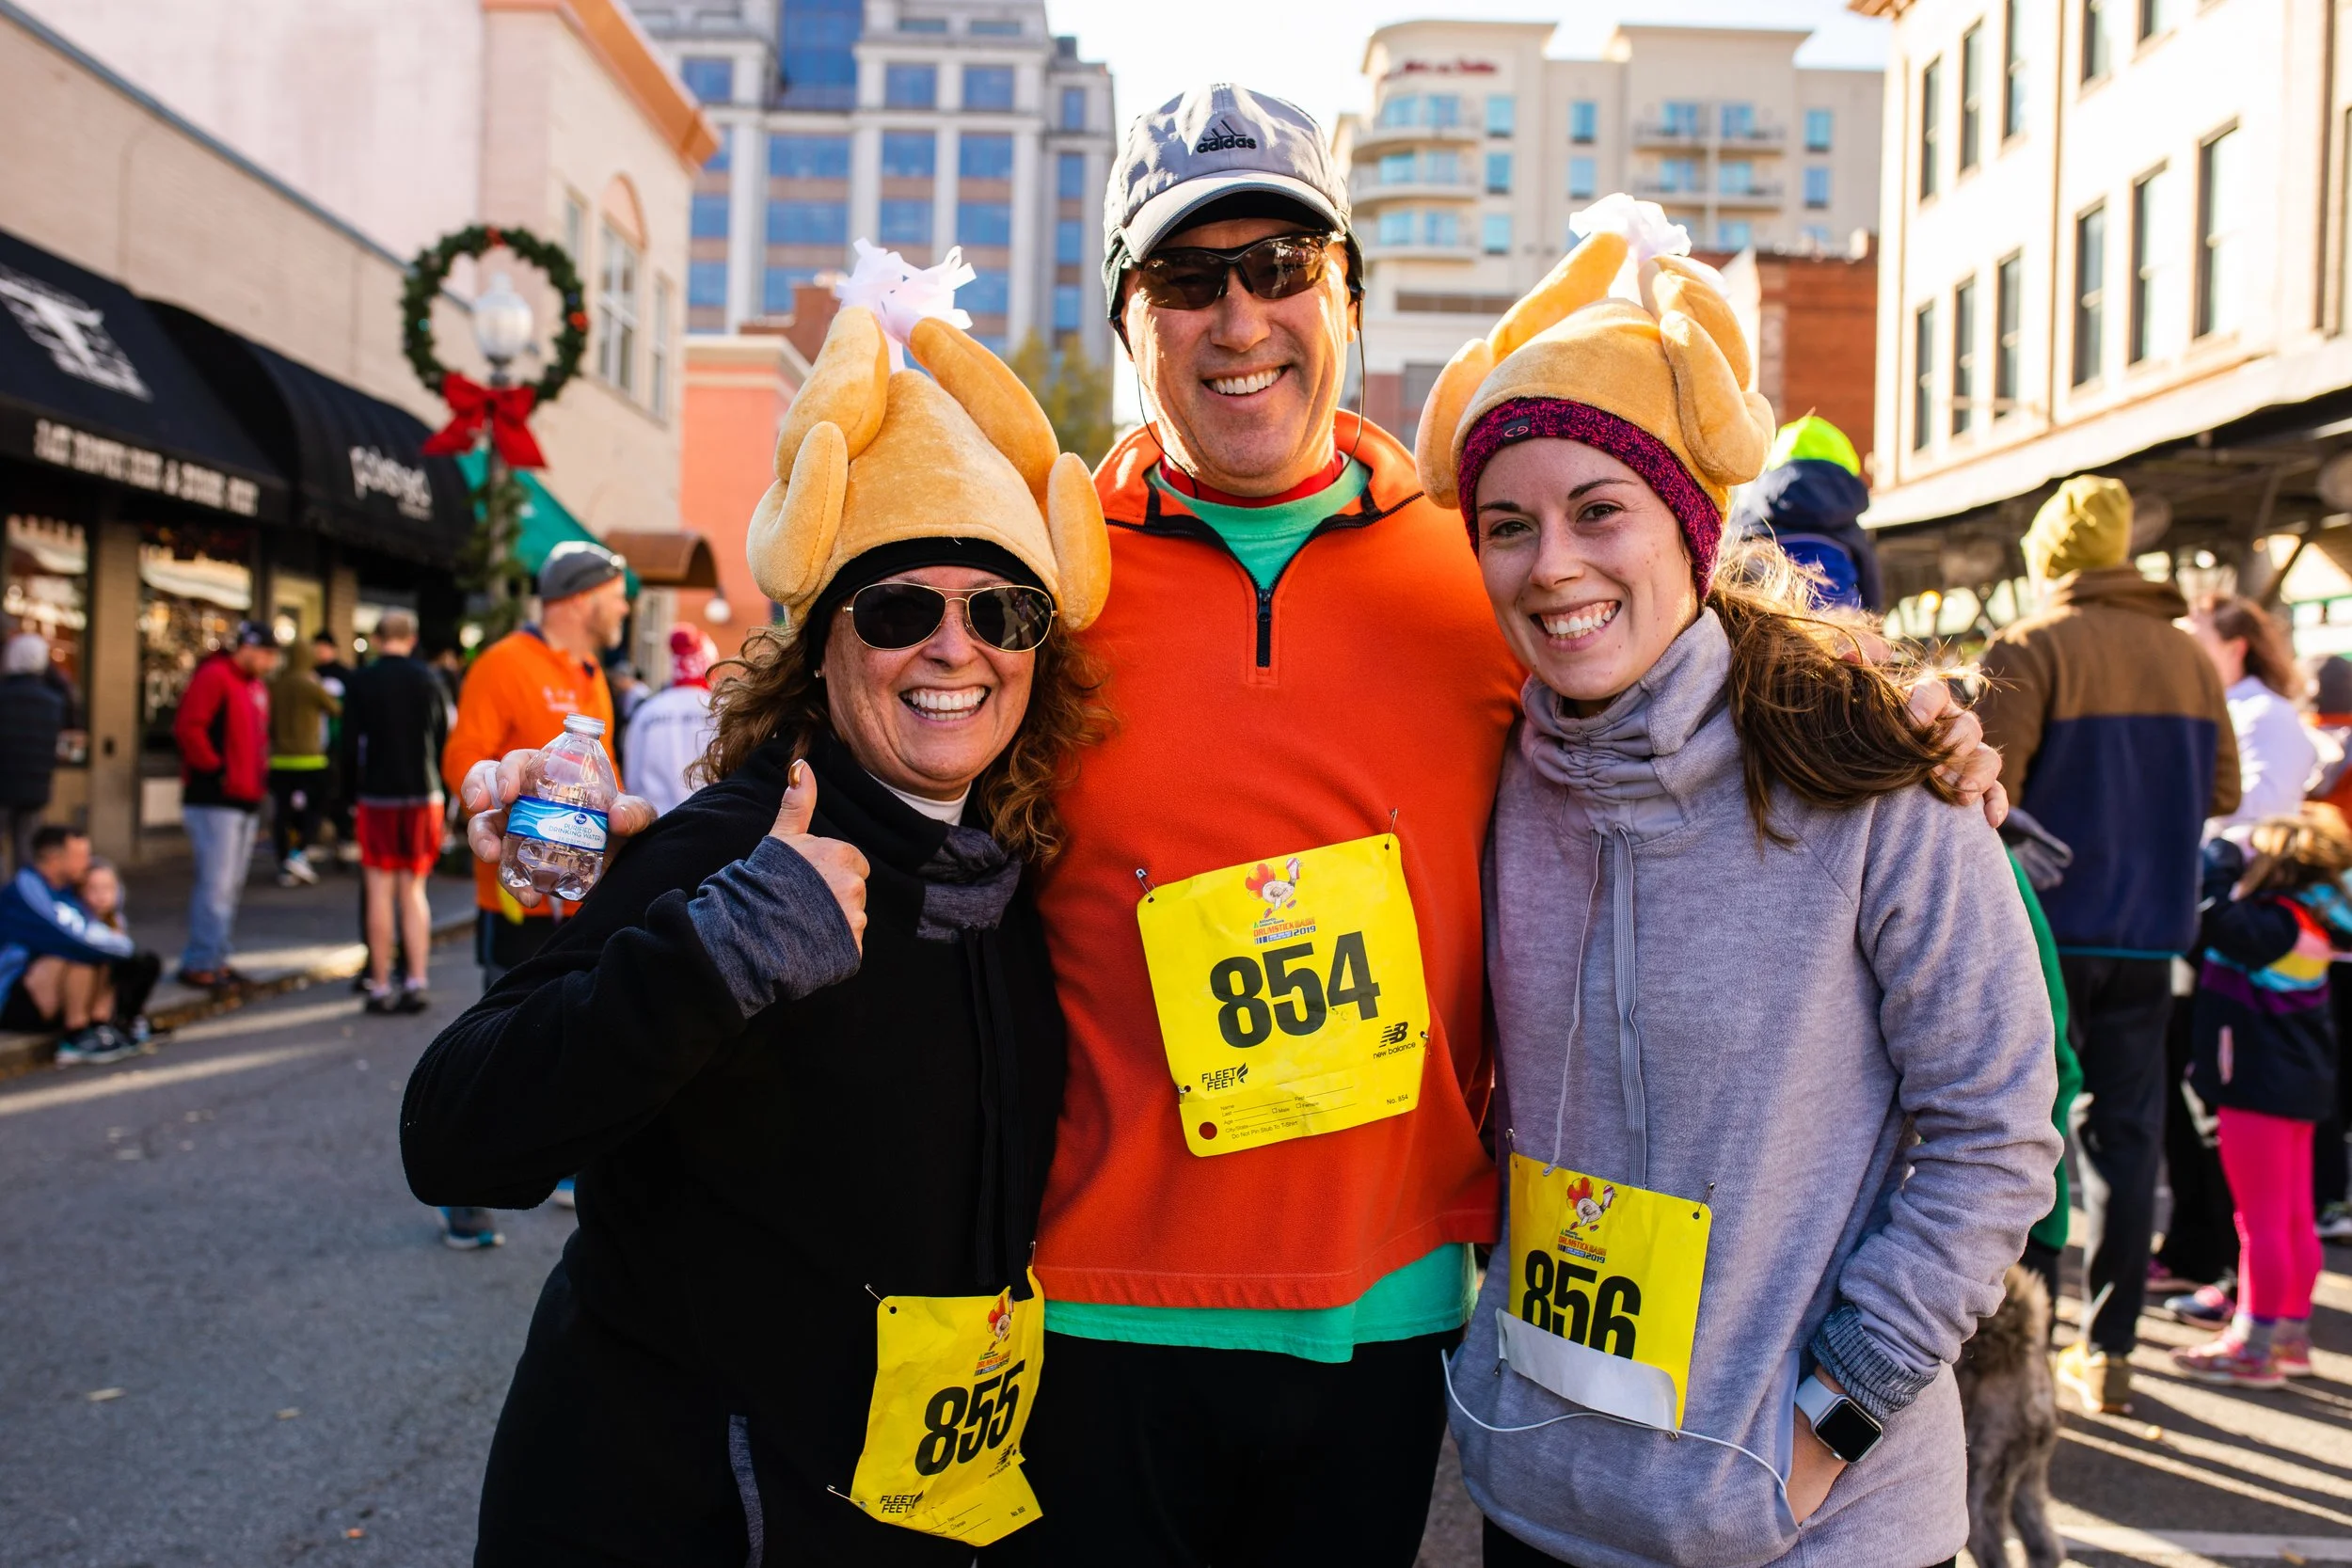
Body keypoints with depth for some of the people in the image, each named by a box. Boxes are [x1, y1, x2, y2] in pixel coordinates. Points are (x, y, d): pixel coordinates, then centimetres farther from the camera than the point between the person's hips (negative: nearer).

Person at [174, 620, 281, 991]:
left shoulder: (256, 685, 17)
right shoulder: (213, 677, -12)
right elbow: (188, 728, -21)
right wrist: (215, 769, -17)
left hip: (245, 799, 10)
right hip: (215, 800, -10)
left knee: (232, 886, 14)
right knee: (216, 883, -8)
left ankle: (215, 958, 23)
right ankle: (200, 964, -2)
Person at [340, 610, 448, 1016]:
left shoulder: (360, 682, -4)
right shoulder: (428, 678, 1)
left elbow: (350, 745, -4)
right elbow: (444, 737, 2)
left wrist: (353, 792, 6)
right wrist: (436, 785, 10)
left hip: (376, 798, -2)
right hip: (423, 796, 2)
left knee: (380, 892, 3)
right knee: (414, 891, 9)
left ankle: (380, 987, 6)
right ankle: (416, 981, 3)